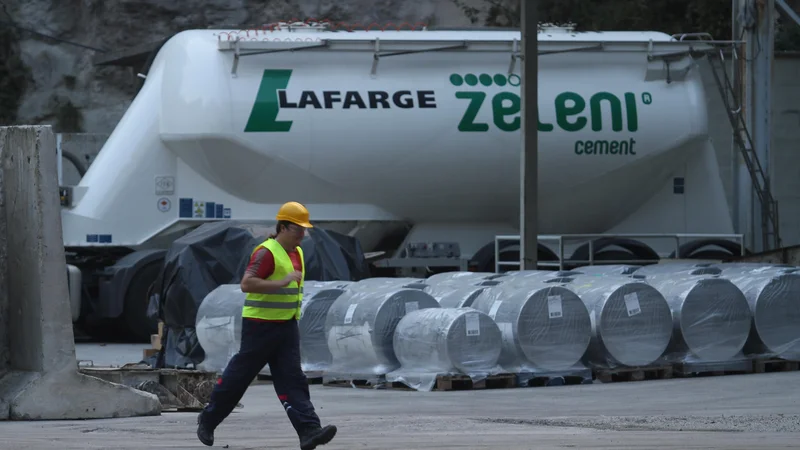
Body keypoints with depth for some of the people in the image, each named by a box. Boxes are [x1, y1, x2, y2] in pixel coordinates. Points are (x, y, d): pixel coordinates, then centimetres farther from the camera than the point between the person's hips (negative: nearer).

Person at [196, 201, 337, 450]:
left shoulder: (297, 253, 13)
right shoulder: (267, 252, -16)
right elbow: (247, 283, -27)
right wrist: (282, 282, -30)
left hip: (287, 327, 7)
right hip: (260, 325, -7)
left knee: (292, 379, -3)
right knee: (239, 375, 3)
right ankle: (208, 419, 21)